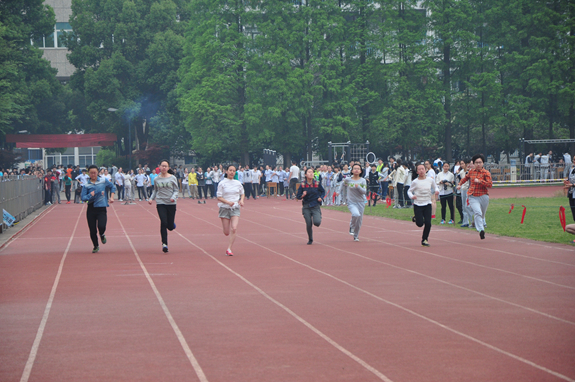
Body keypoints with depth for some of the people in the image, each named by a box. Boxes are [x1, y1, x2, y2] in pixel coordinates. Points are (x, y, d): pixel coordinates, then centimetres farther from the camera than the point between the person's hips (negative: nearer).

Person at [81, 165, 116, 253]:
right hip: (91, 209, 1)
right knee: (92, 230, 2)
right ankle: (96, 246, 26)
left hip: (102, 208, -1)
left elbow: (112, 187, 19)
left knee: (101, 226, -22)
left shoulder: (103, 180, 1)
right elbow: (83, 198, -3)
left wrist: (111, 197, 9)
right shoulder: (86, 184, 0)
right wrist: (90, 195, -22)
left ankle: (102, 235, 15)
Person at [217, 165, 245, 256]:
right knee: (226, 232, 1)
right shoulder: (222, 183, -3)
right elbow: (219, 197, -5)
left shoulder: (238, 183, 5)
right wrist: (228, 202, -20)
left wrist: (241, 200, 0)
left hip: (235, 208, 1)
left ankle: (229, 249, -13)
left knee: (234, 229, -18)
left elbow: (242, 193, 21)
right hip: (225, 208, -1)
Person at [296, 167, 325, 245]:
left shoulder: (317, 184, -3)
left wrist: (321, 198, -4)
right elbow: (298, 197, 0)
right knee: (308, 224, -1)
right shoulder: (302, 185, -4)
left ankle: (319, 218, 18)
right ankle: (310, 240, 23)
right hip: (306, 207, 1)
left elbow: (323, 191, 14)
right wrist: (302, 195, -21)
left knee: (317, 222, -21)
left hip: (315, 206, -1)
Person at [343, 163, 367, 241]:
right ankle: (351, 226, -1)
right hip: (351, 202, -2)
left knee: (359, 221, 7)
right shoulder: (347, 180, -1)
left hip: (361, 202, 2)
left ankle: (356, 236, 28)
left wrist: (358, 187, -25)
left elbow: (364, 191, -11)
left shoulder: (363, 180, -1)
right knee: (356, 214, -31)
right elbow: (344, 185, 21)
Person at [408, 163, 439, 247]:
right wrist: (411, 196, -16)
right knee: (420, 224, -9)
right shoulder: (415, 182, -5)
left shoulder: (430, 180, 1)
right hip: (417, 205, -2)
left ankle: (424, 239, 10)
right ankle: (415, 218, 28)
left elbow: (434, 188, 17)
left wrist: (436, 191, -5)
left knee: (428, 223, -9)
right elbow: (409, 191, 5)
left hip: (427, 204, 2)